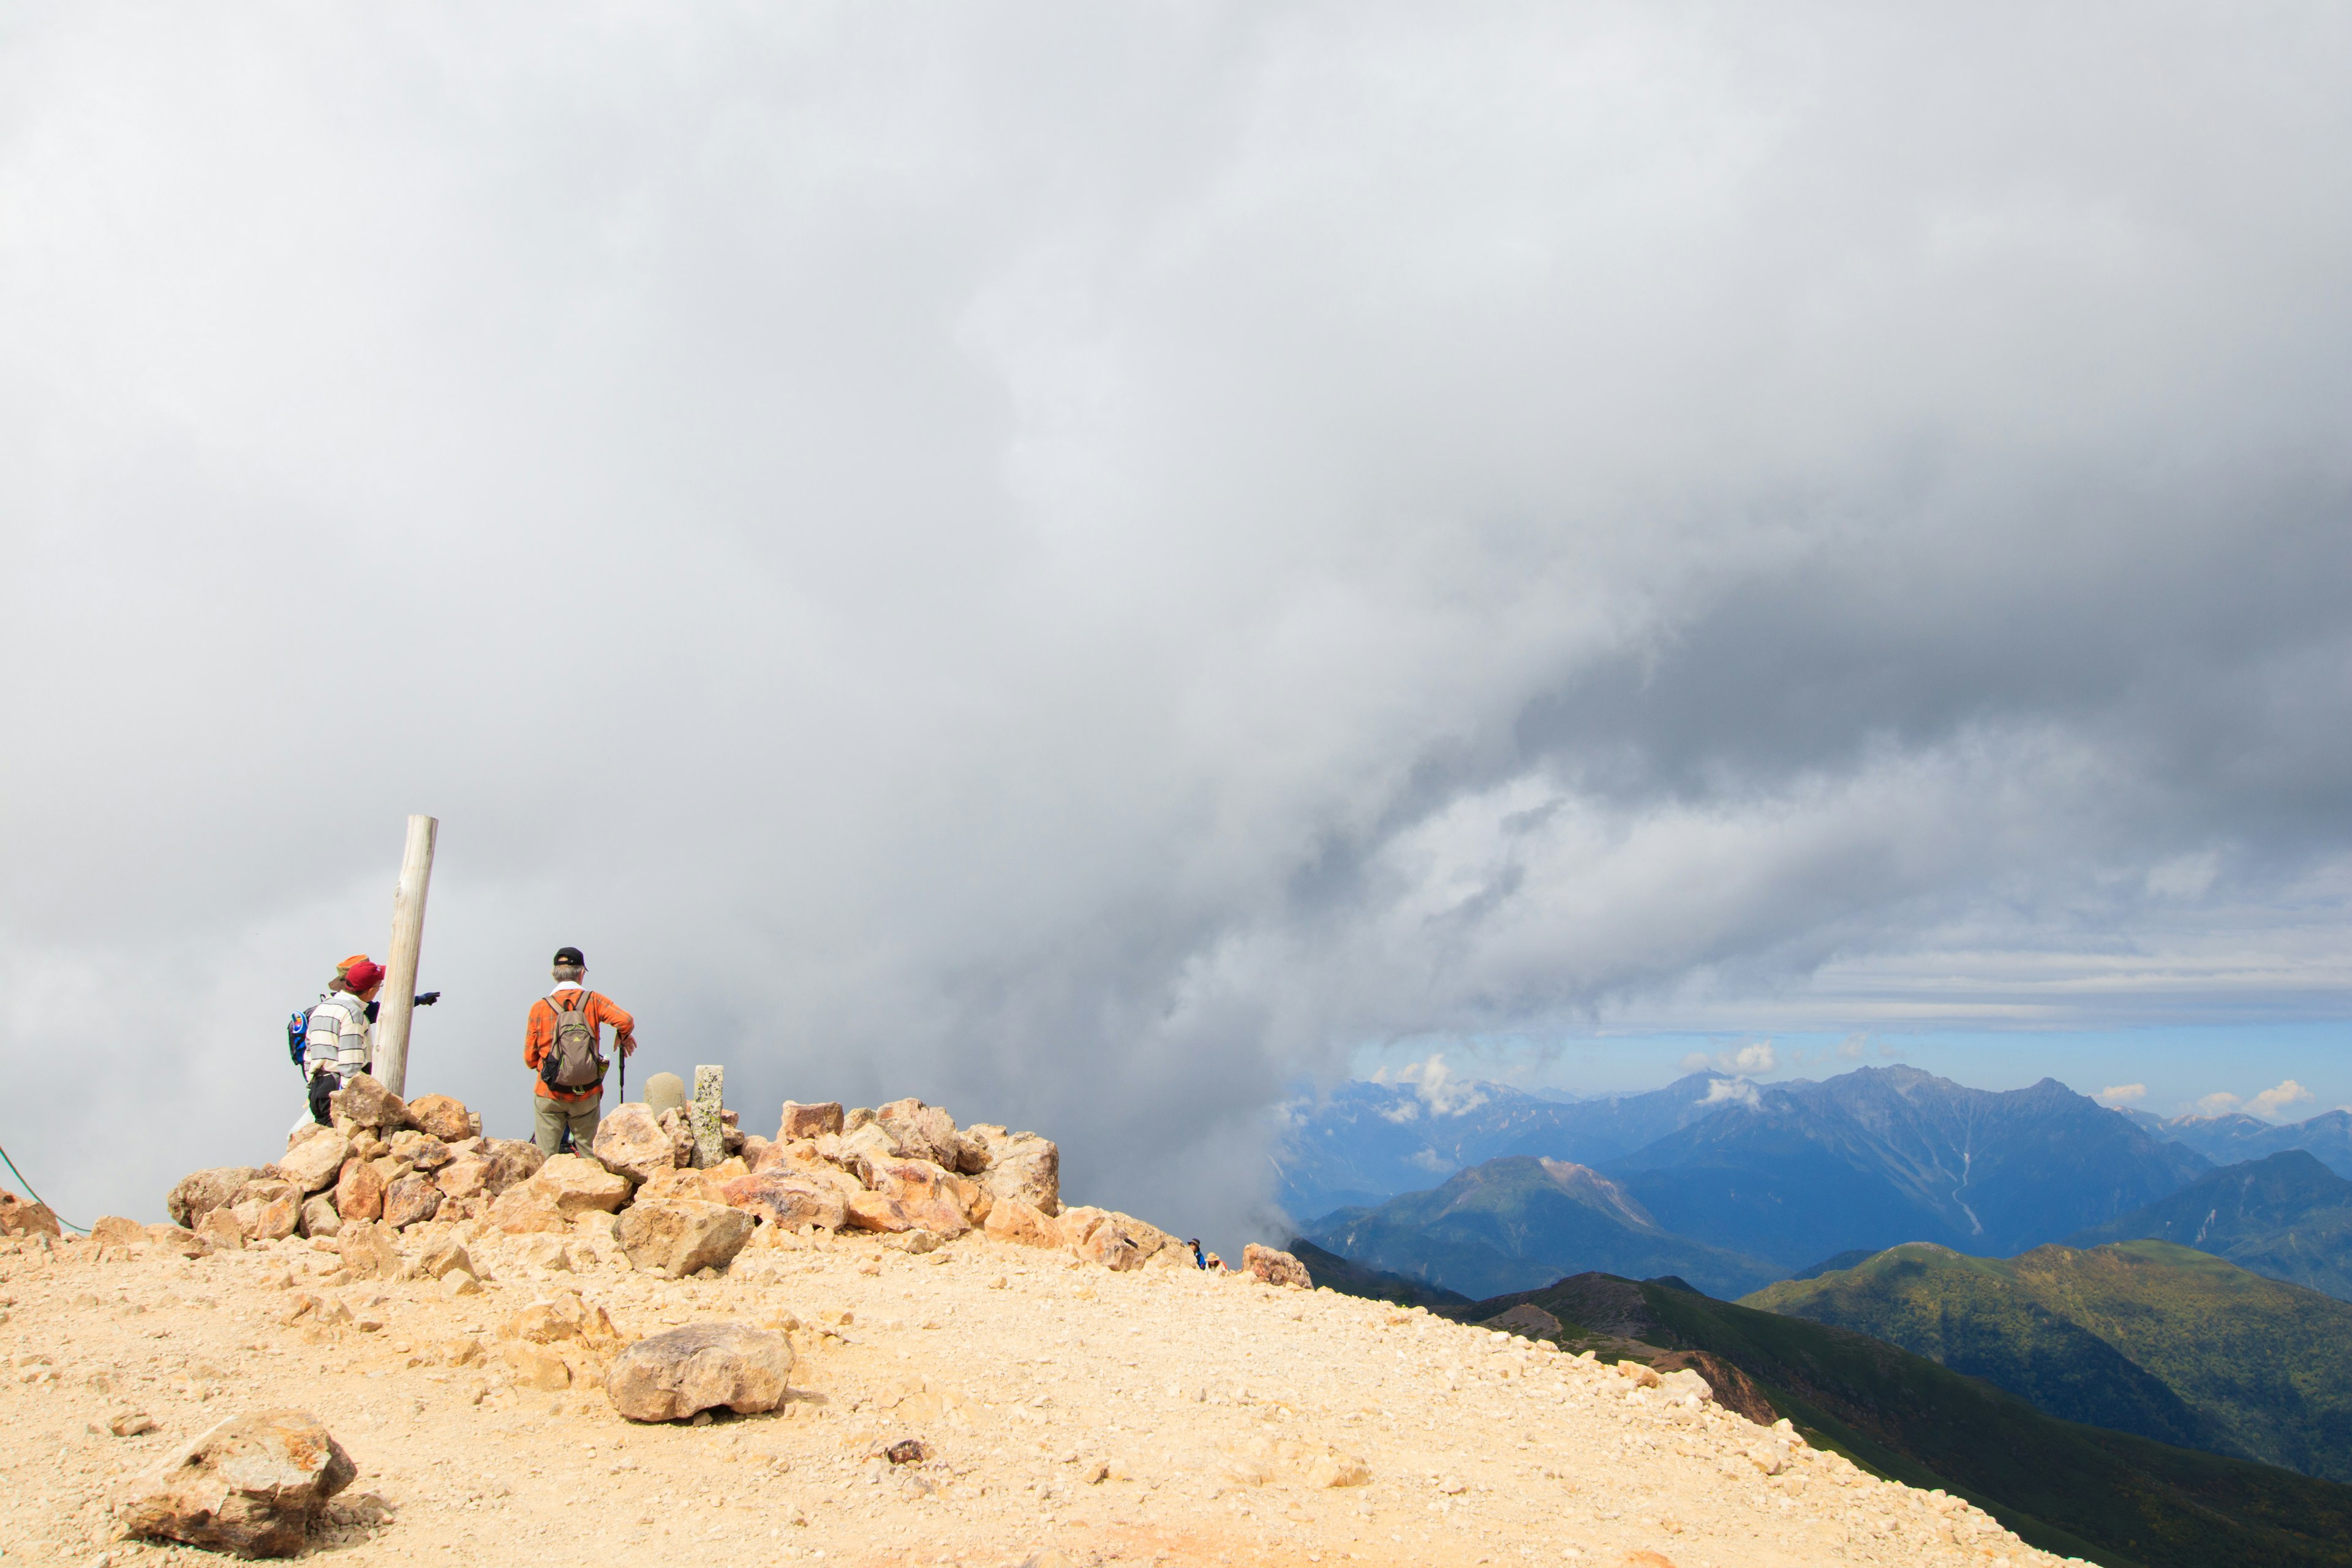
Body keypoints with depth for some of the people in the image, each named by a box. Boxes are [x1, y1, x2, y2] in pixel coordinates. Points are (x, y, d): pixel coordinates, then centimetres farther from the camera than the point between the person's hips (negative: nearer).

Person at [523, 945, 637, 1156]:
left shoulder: (539, 1008, 0)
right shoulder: (593, 1000, -1)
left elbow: (530, 1059, 2)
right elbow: (626, 1021, -13)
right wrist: (623, 1037, 8)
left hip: (550, 1095, 0)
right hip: (587, 1096, 0)